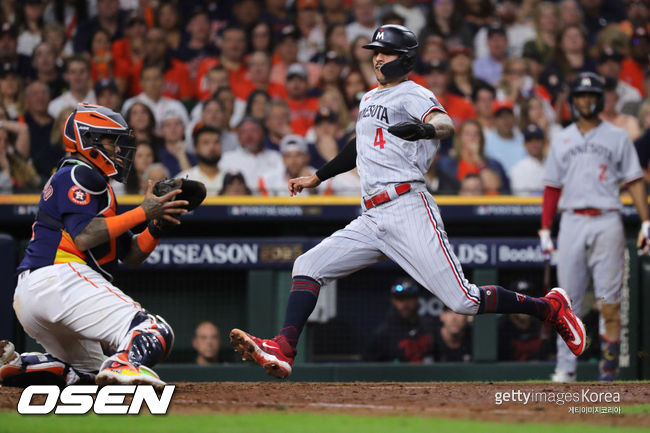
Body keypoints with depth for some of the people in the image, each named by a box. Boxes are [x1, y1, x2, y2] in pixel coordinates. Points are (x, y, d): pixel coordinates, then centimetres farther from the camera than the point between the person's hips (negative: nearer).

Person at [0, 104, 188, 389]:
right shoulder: (79, 175, 0)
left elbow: (131, 256, 25)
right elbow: (83, 237, -16)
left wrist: (157, 225, 7)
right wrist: (143, 212, -13)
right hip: (61, 279, -10)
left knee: (89, 371, 25)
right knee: (155, 334, -20)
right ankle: (123, 365, -51)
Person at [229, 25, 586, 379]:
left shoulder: (413, 95, -2)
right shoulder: (369, 99, 23)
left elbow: (446, 124, -23)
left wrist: (425, 129, -47)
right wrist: (316, 178, 45)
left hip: (408, 208, -8)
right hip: (371, 219, 8)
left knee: (462, 301, -15)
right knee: (307, 266, -5)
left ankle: (548, 307, 2)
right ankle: (283, 351, -14)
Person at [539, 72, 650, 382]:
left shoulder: (617, 137, 8)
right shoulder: (562, 140, 15)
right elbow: (552, 187, 15)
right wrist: (545, 230, 8)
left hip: (607, 222, -2)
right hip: (572, 222, 2)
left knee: (609, 298, -7)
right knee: (569, 299, -2)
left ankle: (609, 367, -2)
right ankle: (565, 368, -1)